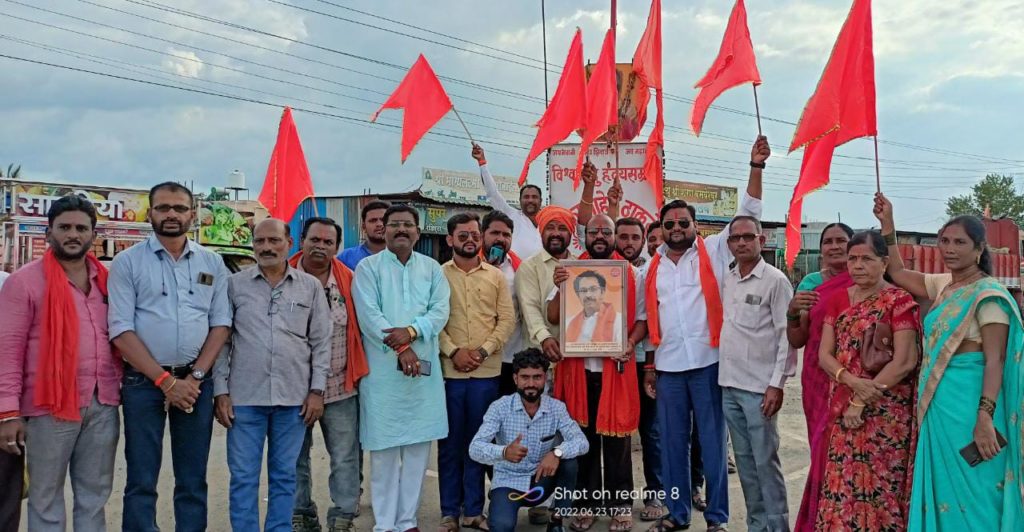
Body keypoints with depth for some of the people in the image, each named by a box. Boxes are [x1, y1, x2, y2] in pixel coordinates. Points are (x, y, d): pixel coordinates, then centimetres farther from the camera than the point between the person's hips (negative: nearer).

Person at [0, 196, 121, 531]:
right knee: (46, 498, 6)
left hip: (103, 404, 4)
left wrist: (120, 385, 10)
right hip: (51, 405, -4)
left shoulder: (106, 281, 11)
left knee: (95, 496, 13)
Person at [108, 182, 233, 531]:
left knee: (193, 481, 9)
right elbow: (121, 330, -7)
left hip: (197, 381, 2)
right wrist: (166, 381, -11)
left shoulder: (212, 263, 7)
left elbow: (221, 323, 4)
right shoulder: (127, 262, -1)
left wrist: (194, 377, -7)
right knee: (141, 481, 4)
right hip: (143, 381, -2)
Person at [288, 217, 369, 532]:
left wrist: (357, 370, 2)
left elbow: (359, 325, 7)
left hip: (340, 386, 1)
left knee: (345, 457, 5)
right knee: (296, 457, 12)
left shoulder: (349, 280, 1)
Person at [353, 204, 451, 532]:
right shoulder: (368, 267, 3)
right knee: (384, 449, 0)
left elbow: (440, 311, 0)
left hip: (424, 368, 3)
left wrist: (411, 331, -16)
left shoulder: (432, 268, 12)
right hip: (383, 368, -3)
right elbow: (369, 315, -8)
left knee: (418, 448, 6)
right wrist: (401, 348, -15)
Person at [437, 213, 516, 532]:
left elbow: (506, 319, 3)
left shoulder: (496, 276, 8)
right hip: (448, 371, -1)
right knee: (450, 443, 5)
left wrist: (483, 351, -9)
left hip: (487, 371, 2)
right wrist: (453, 351, -15)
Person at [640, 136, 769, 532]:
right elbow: (649, 320, 14)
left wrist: (756, 167, -16)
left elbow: (748, 214, -6)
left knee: (712, 442, 5)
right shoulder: (653, 268, 10)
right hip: (668, 367, 3)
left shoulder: (714, 252, 1)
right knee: (672, 443, 11)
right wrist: (649, 368, 11)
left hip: (708, 362, -3)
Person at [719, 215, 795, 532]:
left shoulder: (775, 281, -7)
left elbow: (787, 336, -9)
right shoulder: (725, 281, 10)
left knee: (765, 460, -1)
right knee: (744, 459, 12)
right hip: (729, 384, 6)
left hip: (759, 386, -6)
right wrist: (724, 377, 7)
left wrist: (777, 384, -14)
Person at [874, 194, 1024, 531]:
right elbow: (898, 274, 26)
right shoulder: (943, 286, 11)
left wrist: (985, 417, -24)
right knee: (943, 488, 14)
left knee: (970, 489, -1)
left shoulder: (987, 294, -11)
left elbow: (995, 360, -17)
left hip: (968, 402, -8)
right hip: (938, 402, 8)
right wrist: (887, 224, 20)